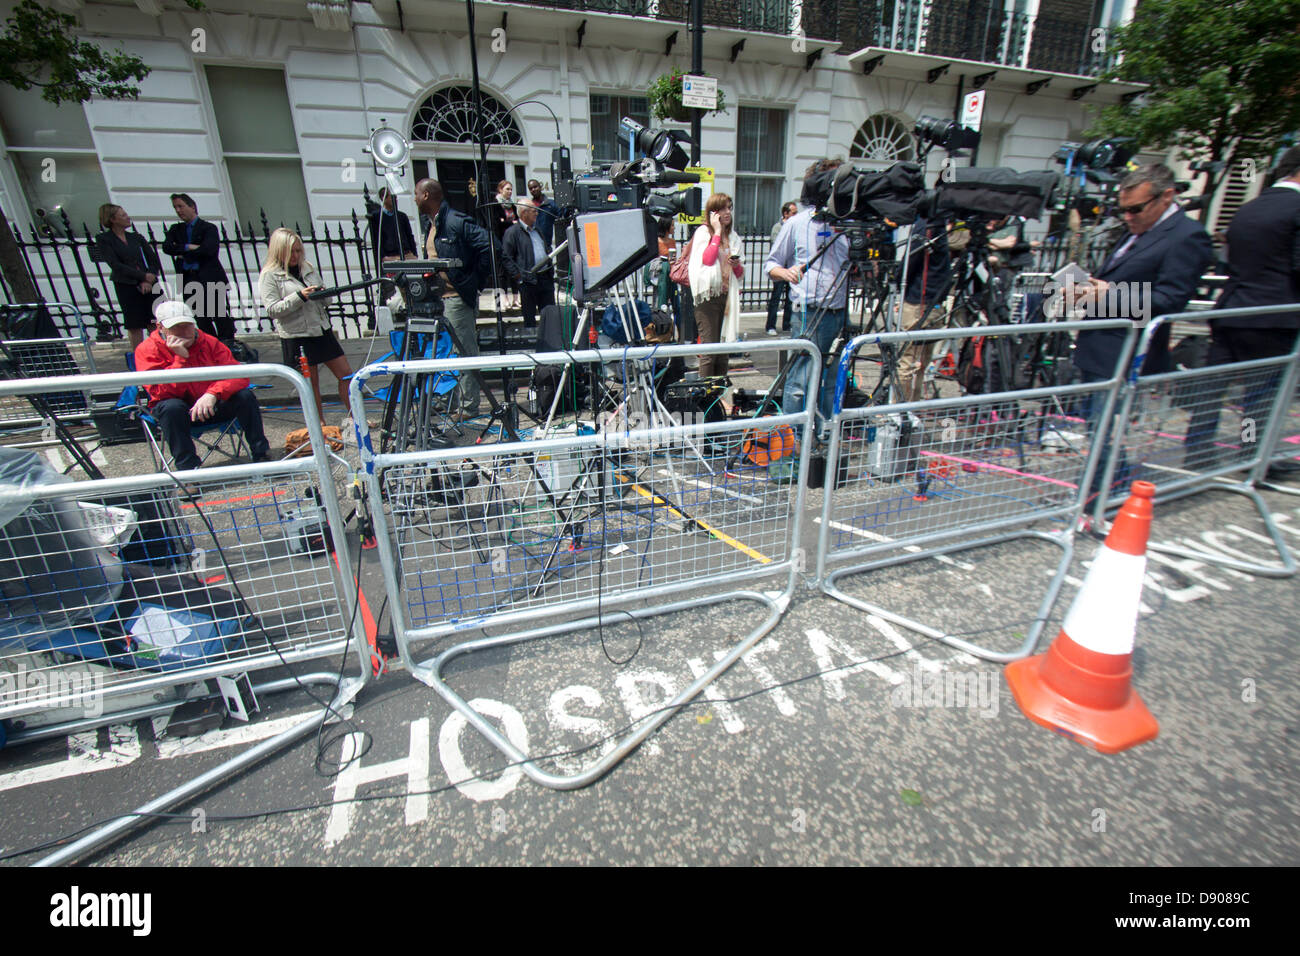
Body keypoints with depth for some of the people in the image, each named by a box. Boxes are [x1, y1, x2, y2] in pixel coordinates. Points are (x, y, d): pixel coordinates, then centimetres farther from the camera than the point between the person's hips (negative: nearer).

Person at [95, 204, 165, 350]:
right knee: (134, 326, -1)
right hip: (126, 287, -3)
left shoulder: (136, 237, 12)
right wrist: (143, 276, -12)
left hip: (149, 285, 3)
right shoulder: (103, 239, 1)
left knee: (155, 324, -1)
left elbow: (155, 260, 8)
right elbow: (116, 265, -8)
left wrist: (148, 280, -6)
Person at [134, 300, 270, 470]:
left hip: (212, 407, 2)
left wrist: (212, 394, -33)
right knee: (171, 407, -35)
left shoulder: (209, 342, -3)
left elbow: (238, 375, -15)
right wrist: (181, 358, -27)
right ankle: (188, 467, -28)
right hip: (180, 413, -2)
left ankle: (261, 453, -16)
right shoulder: (147, 350, -9)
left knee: (245, 395, -23)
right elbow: (161, 392, -20)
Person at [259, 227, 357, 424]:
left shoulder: (308, 267, 12)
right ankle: (320, 425, 16)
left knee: (346, 374, 4)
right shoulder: (269, 276, -4)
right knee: (311, 384, 3)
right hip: (296, 337, -5)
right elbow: (272, 310, -12)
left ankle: (353, 417, 16)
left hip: (321, 330, 5)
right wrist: (300, 296, -21)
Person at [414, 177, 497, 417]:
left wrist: (477, 281, -15)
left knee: (465, 353, -3)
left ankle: (468, 409, 4)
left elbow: (488, 244, -20)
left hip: (458, 297, -9)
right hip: (440, 298, 10)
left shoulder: (456, 222, -12)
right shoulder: (432, 225, 16)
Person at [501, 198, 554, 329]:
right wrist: (518, 276, -14)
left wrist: (551, 269, 15)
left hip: (546, 278, 7)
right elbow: (506, 257, -8)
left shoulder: (537, 229, 18)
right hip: (528, 281, -7)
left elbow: (547, 249, 29)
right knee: (530, 316, 3)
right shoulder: (512, 232, -5)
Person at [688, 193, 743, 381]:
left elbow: (740, 274, 21)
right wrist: (717, 231, -12)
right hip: (708, 296, -6)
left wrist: (737, 265, -1)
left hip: (726, 296, 6)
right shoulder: (703, 232, -1)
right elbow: (707, 259, -19)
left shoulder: (732, 236, 18)